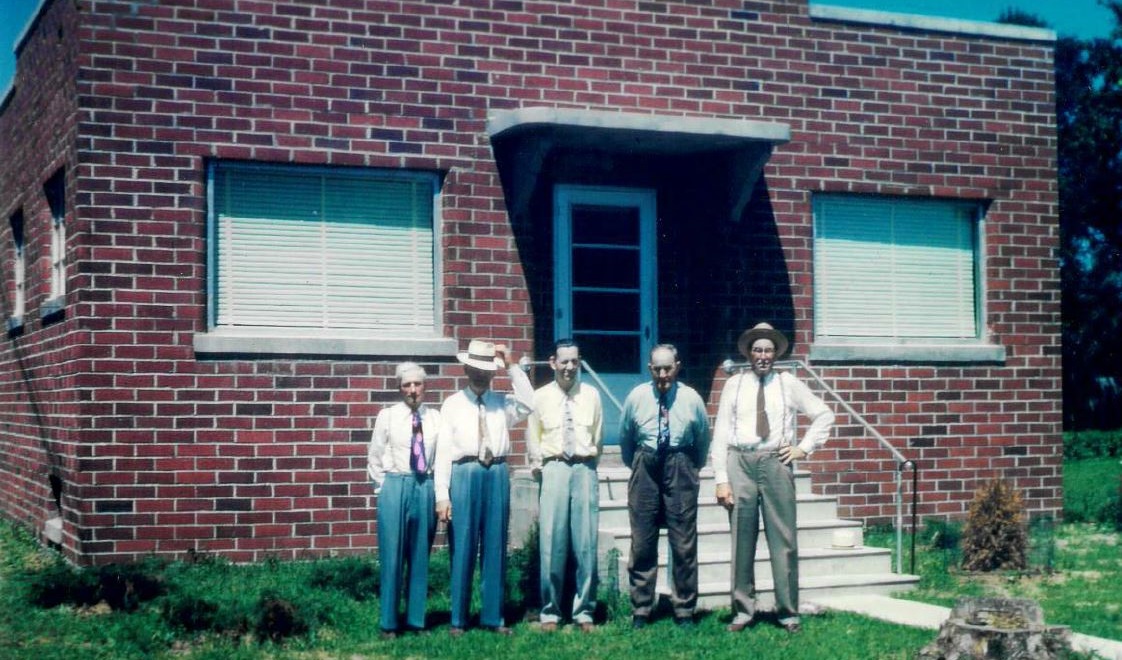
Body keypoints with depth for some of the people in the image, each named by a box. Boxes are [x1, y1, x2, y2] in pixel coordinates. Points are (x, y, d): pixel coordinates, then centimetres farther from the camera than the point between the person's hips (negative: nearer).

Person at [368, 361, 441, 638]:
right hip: (395, 486, -2)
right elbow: (374, 457, 5)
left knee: (420, 556, 8)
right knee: (392, 556, 0)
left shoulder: (435, 418, 4)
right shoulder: (387, 416, -1)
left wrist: (438, 490, 4)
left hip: (426, 488, 2)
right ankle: (389, 623, 8)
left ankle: (416, 619, 16)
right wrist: (384, 489, 4)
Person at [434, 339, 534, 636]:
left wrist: (511, 367, -6)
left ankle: (493, 617, 14)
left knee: (495, 547, 6)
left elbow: (529, 404, -10)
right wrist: (442, 495, -8)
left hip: (497, 475, 2)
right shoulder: (452, 404, 5)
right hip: (464, 474, -2)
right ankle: (458, 620, 9)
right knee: (462, 548, 0)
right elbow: (443, 450, 0)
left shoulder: (503, 402, 11)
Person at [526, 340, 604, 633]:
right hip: (554, 469, 0)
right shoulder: (540, 397, 5)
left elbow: (598, 436, 12)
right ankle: (550, 612, 8)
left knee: (586, 544, 1)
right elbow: (532, 437, 12)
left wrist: (589, 462, 10)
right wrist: (538, 465, 5)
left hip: (584, 469, 1)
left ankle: (584, 612, 10)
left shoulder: (591, 395, 6)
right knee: (552, 543, -1)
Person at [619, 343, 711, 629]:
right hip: (645, 469, 1)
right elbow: (625, 438, 14)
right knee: (642, 543, 3)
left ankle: (684, 611, 9)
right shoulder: (636, 397, 0)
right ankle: (640, 610, 11)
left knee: (684, 543, 1)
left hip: (680, 469, -1)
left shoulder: (691, 399, -1)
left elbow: (702, 439, 12)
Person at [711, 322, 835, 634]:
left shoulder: (789, 384, 9)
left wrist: (804, 447, 5)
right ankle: (742, 611, 12)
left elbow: (824, 415, 16)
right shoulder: (734, 385, 7)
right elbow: (720, 433, 4)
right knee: (742, 539, 2)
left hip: (777, 462, 0)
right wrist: (721, 479, -3)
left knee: (783, 539, 0)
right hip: (740, 462, 0)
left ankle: (788, 612, 9)